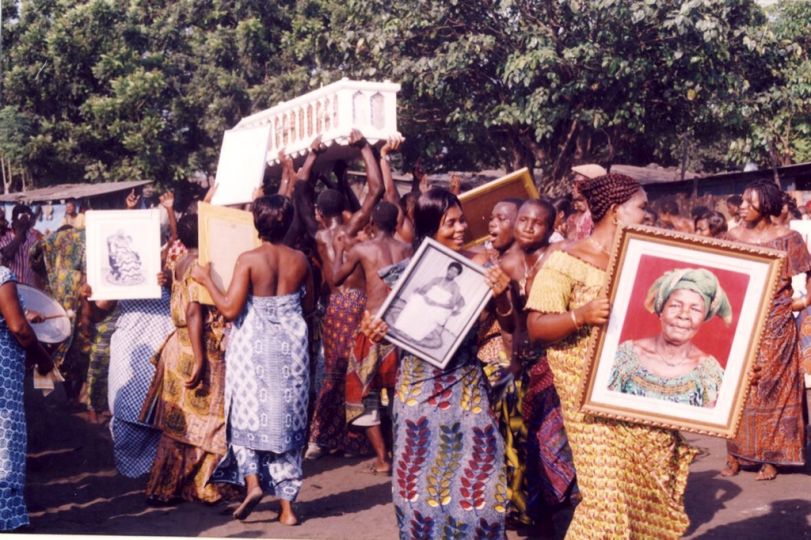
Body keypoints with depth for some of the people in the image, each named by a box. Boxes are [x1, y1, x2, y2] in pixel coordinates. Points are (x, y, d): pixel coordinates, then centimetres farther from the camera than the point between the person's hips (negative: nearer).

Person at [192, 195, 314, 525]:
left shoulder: (249, 260, -11)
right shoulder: (300, 260, 0)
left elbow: (230, 309, -14)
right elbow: (309, 305, 11)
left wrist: (206, 280, -1)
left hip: (254, 345, -3)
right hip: (291, 345, 3)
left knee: (248, 415, 14)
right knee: (286, 420, 8)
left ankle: (252, 481, -5)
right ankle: (287, 504, 11)